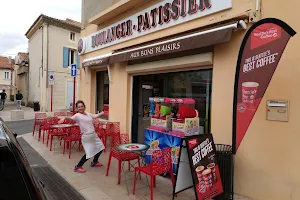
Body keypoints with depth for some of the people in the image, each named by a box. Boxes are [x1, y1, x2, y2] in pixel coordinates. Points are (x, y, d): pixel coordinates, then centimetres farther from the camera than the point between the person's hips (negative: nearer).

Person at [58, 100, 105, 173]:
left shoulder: (88, 114, 8)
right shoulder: (77, 115, -13)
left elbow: (95, 116, 22)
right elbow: (71, 118, -33)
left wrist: (102, 113, 28)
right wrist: (65, 117, -54)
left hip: (94, 135, 8)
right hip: (86, 136, -8)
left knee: (100, 147, 19)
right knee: (89, 153, -11)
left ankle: (94, 162, 41)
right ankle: (78, 167, 8)